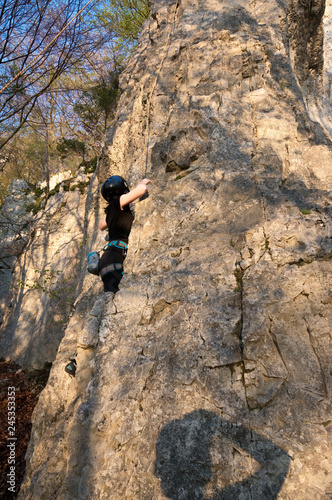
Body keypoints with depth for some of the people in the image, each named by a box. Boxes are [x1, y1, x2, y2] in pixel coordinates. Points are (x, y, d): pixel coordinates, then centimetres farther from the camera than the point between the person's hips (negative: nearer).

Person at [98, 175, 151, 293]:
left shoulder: (112, 210, 24)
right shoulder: (116, 202, -2)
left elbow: (101, 226, 47)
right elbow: (142, 189, -16)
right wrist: (142, 183, 9)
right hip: (113, 258, -10)